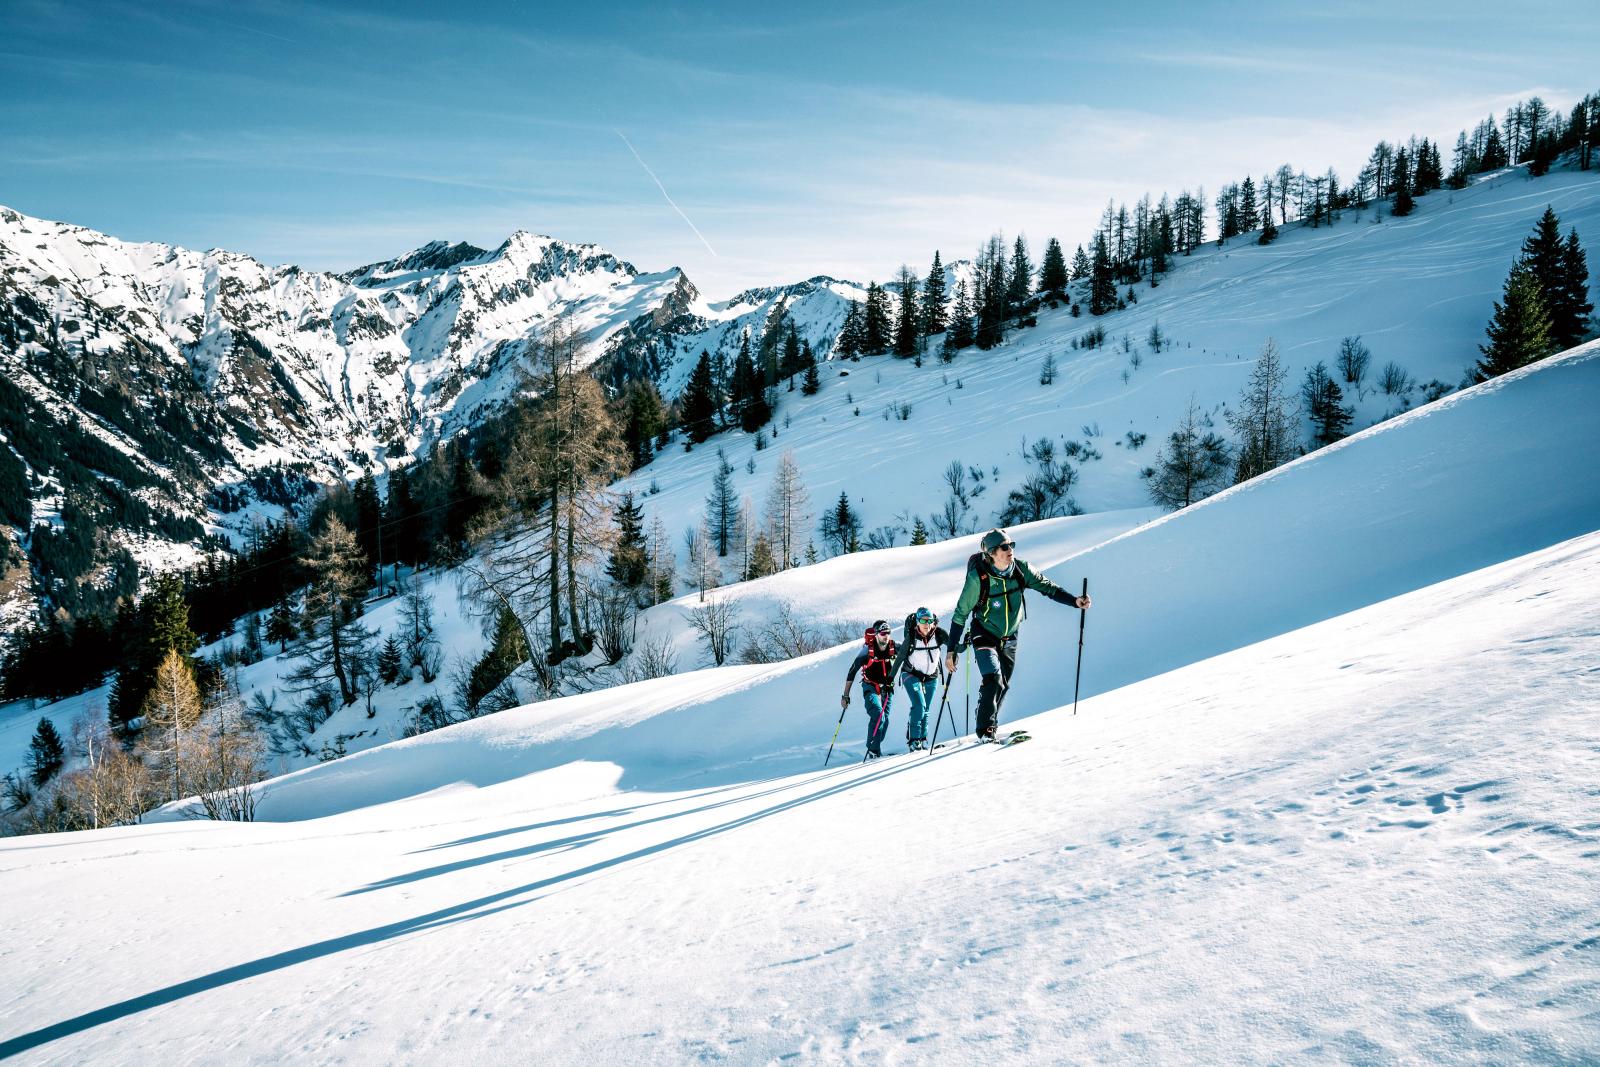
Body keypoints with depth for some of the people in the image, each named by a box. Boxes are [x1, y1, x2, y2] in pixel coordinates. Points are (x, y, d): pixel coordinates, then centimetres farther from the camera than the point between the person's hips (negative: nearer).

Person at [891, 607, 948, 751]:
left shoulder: (939, 634, -15)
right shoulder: (911, 637, -19)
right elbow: (900, 658, -11)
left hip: (931, 677, 3)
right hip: (911, 675, -3)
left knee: (925, 710, 8)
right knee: (919, 705, -19)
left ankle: (922, 739, 22)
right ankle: (913, 739, -14)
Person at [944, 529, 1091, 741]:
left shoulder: (1021, 569, -14)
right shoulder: (978, 578, -24)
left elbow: (1047, 587, -8)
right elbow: (960, 614, -17)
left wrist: (1075, 600, -26)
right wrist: (951, 650, -17)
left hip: (1009, 639, 5)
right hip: (984, 636, -5)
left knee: (1003, 686, 9)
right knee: (993, 680, -21)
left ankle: (990, 727, 27)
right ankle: (985, 731, -8)